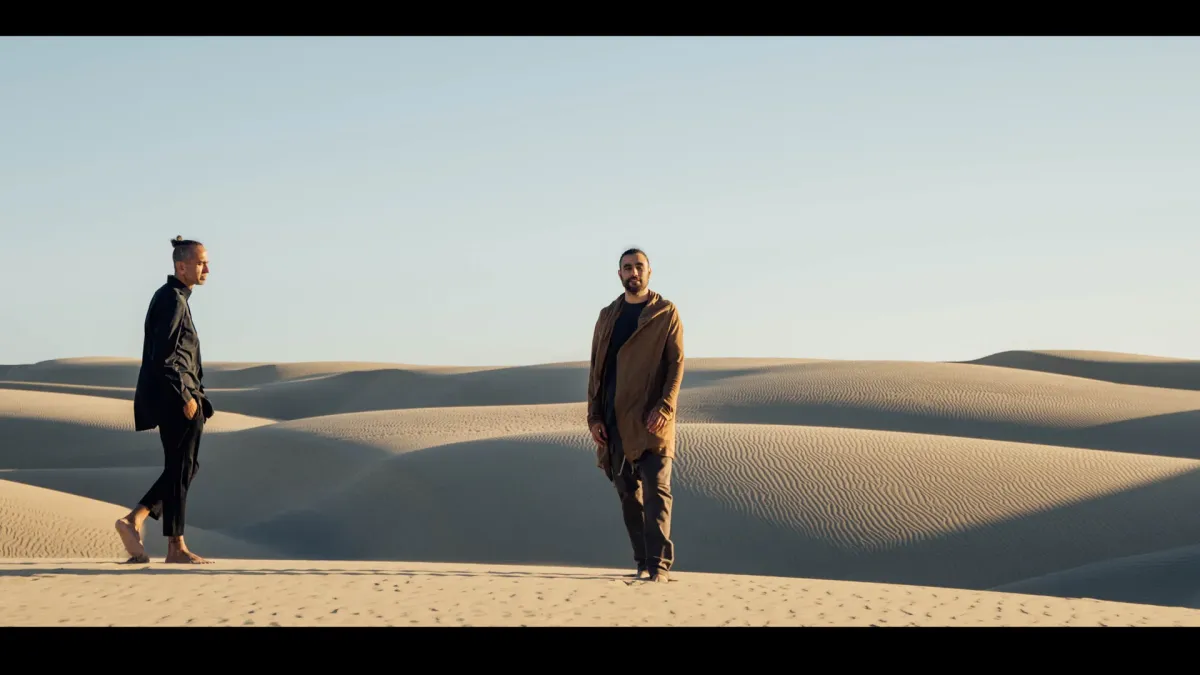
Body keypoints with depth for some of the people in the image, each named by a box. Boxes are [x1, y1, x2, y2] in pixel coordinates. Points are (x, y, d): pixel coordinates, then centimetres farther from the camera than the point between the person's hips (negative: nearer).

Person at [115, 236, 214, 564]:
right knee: (180, 468, -4)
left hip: (172, 397, 10)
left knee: (183, 467, 14)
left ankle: (134, 520, 7)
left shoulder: (174, 297, 18)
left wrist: (192, 394, 21)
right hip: (175, 394, -10)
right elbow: (163, 356, -21)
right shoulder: (173, 299, -13)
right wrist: (186, 398, -20)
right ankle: (176, 547, 1)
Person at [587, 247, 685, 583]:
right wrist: (594, 415, 4)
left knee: (656, 489, -10)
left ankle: (660, 564, -11)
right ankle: (643, 562, 12)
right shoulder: (607, 316, 15)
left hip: (652, 420, -4)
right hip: (615, 421, 4)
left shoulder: (666, 313, 3)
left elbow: (676, 364, -4)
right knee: (628, 492, 6)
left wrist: (664, 407, -16)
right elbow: (596, 367, 14)